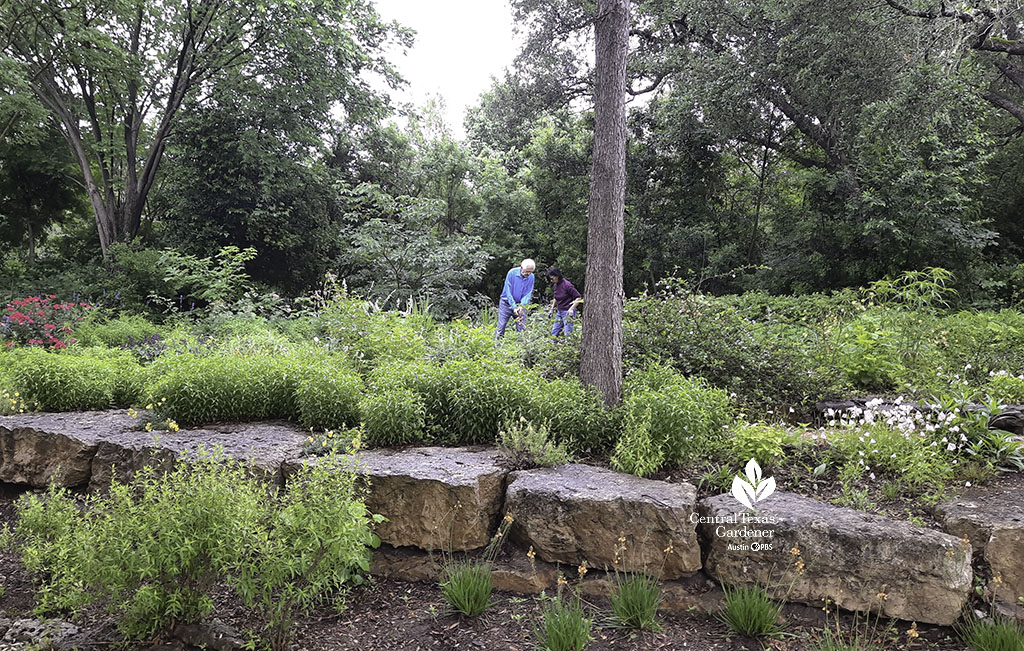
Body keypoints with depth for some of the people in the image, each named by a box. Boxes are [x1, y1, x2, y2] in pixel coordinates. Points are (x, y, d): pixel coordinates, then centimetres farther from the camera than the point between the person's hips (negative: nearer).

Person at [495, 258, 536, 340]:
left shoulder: (531, 277, -8)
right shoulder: (512, 273, -17)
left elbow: (528, 293, -5)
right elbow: (508, 291, -16)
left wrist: (522, 305, -21)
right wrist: (514, 307, -22)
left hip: (520, 304, 3)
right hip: (507, 303, -2)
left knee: (522, 328, -2)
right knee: (501, 327, -4)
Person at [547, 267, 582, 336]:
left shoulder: (567, 285, -17)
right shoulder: (555, 285, 6)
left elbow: (578, 298, -15)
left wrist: (571, 308, -24)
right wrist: (552, 308, 20)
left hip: (568, 312, -8)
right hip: (559, 312, 8)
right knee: (553, 334, 5)